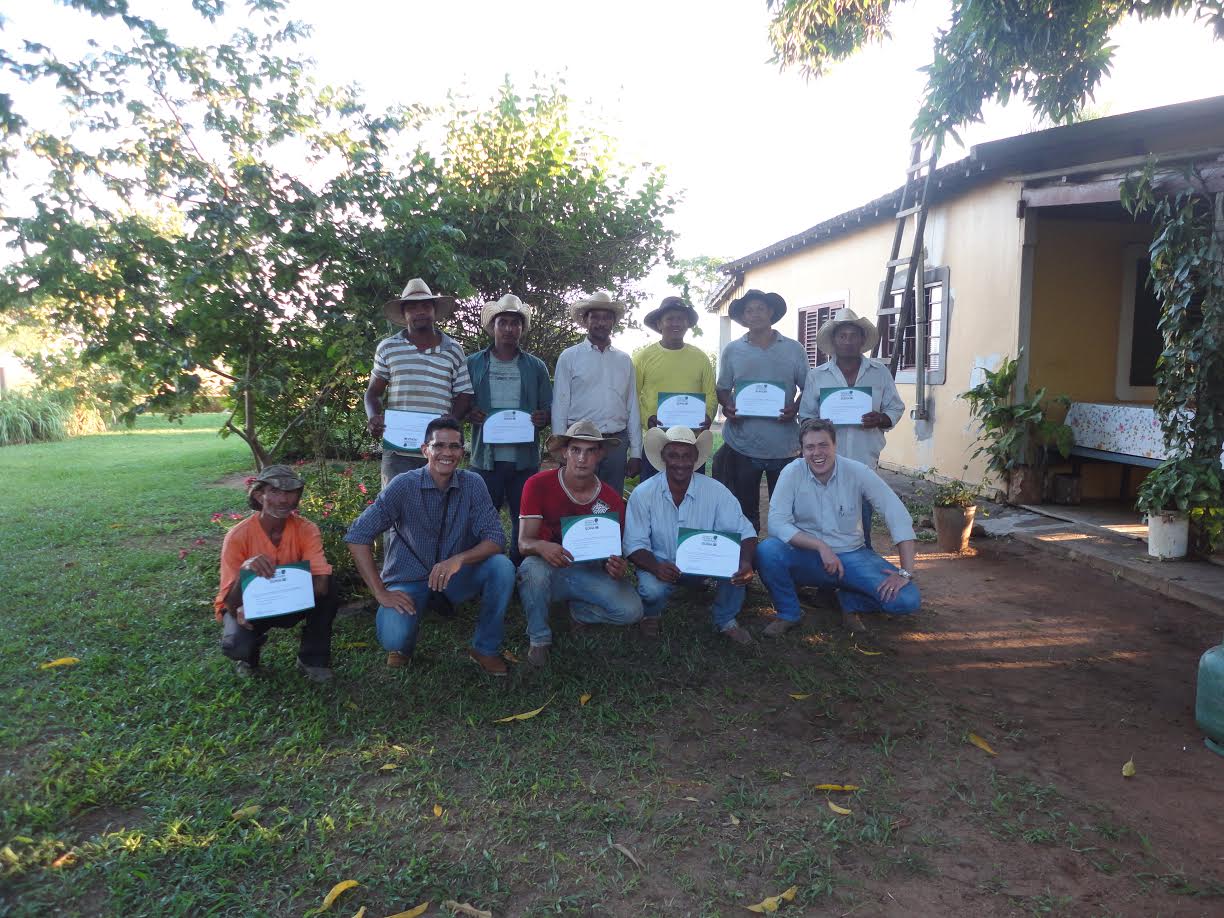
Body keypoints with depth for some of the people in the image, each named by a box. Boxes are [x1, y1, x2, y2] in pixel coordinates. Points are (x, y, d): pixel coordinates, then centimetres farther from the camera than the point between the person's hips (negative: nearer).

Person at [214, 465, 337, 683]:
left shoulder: (306, 530, -19)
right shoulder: (238, 536, -24)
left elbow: (321, 584, -30)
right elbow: (232, 604, -24)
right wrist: (244, 571, -46)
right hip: (246, 607, -2)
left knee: (327, 587, -25)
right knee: (236, 646, -32)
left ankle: (312, 658, -6)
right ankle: (248, 654, 8)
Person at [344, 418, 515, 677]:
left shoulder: (472, 484, -9)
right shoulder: (405, 485, -16)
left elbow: (495, 538, -14)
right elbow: (358, 536, -17)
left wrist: (459, 559, -33)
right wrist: (381, 592, -20)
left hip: (455, 576, 3)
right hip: (410, 578, -2)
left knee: (502, 567, -25)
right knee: (393, 637, -30)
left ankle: (485, 648, -4)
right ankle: (403, 644, 10)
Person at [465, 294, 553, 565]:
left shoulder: (536, 367, 9)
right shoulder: (473, 364, 7)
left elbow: (548, 408, 11)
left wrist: (543, 418, -11)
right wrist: (469, 414, -14)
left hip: (525, 459, 1)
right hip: (485, 459, -1)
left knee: (525, 523, 7)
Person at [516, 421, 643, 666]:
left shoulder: (612, 499, -5)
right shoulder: (538, 485, -13)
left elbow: (613, 551, 2)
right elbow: (523, 543, -17)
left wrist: (615, 567, -25)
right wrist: (541, 546, -42)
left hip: (589, 572, 2)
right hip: (549, 569, -2)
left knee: (631, 611, -21)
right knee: (534, 568, -38)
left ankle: (580, 611, 13)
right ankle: (539, 639, -10)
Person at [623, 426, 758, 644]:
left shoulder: (715, 491, -13)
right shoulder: (643, 494, -14)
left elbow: (745, 532, -14)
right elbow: (634, 545, -14)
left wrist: (746, 563, -36)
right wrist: (655, 567, -35)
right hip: (661, 564, -2)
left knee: (736, 558, -26)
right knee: (652, 589, -34)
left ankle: (726, 620, 0)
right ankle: (650, 614, 6)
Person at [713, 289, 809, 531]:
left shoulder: (794, 349, 5)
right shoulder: (732, 351, 6)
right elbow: (723, 389, 11)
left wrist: (795, 408, -11)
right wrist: (727, 407, -10)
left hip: (785, 446, 0)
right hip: (741, 445, 1)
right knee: (744, 509, 9)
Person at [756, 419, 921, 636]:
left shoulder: (857, 472, -10)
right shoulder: (792, 473, -11)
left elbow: (898, 516, -12)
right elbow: (777, 524, -18)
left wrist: (906, 573, -19)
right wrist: (821, 546, -27)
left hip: (852, 555, 1)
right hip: (807, 557, -1)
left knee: (906, 600, -21)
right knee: (766, 551, -32)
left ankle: (850, 603, 10)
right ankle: (788, 613, -4)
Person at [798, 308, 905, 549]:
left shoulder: (880, 372, 8)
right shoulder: (816, 376, 7)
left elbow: (895, 408, 10)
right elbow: (805, 416, 7)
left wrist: (881, 419, -11)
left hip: (865, 461, 1)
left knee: (862, 527, 5)